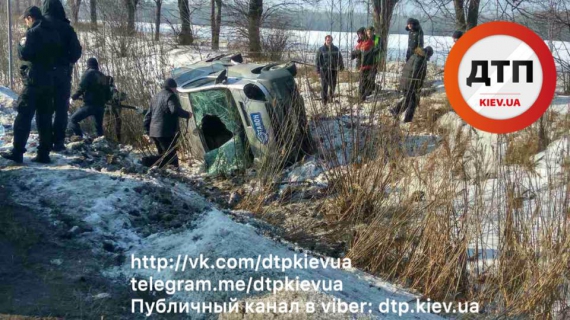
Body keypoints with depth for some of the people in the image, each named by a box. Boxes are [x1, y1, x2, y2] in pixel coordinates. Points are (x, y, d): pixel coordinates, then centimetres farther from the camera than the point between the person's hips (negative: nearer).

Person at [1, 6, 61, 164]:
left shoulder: (33, 32, -10)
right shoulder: (53, 32, 14)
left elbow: (24, 54, -14)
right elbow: (57, 55, 20)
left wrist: (21, 44, 3)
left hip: (34, 81, -7)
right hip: (48, 81, 7)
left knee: (23, 117, -4)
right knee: (44, 118, 7)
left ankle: (17, 152, -5)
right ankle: (44, 154, 5)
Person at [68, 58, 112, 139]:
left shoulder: (89, 73, -1)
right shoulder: (104, 77, 18)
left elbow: (81, 88, -12)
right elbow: (108, 94, 19)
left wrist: (73, 97, -3)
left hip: (90, 105, -7)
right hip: (101, 106, 7)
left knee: (73, 120, -5)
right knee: (99, 127, 17)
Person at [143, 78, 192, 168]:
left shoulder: (156, 96, 22)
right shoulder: (170, 96, -6)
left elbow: (148, 115, 23)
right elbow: (175, 110, -24)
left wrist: (147, 130, 25)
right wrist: (187, 114, -10)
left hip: (154, 131, 9)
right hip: (166, 132, -9)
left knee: (162, 155, 17)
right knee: (171, 155, -11)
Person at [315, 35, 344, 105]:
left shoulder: (335, 49, 7)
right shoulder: (321, 49, 0)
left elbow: (340, 58, 14)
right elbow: (318, 60, 1)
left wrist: (341, 66, 13)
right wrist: (318, 70, -2)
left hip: (333, 69, 3)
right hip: (324, 69, -3)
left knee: (333, 84, 10)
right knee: (324, 85, -6)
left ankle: (331, 95, 34)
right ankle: (324, 99, 0)